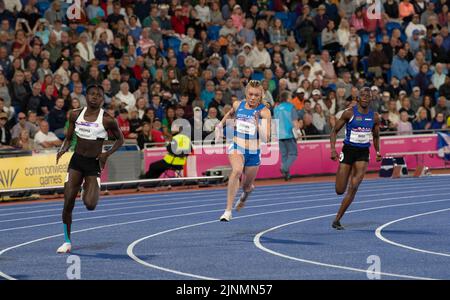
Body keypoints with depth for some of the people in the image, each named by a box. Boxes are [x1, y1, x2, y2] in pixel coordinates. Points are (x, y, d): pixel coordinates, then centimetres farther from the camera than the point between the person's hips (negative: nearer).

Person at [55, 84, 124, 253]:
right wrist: (63, 150, -12)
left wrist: (107, 154, -11)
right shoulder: (75, 115, 0)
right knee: (68, 203, -6)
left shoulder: (107, 120, -10)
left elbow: (120, 139, 3)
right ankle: (67, 241, 10)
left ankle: (87, 190, 25)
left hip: (94, 163, -2)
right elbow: (68, 138, 9)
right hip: (77, 160, 3)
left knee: (90, 205, -14)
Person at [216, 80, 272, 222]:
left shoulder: (264, 111, -13)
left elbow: (265, 139, -20)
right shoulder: (238, 105, -2)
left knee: (246, 187, 17)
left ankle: (243, 198, 59)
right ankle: (228, 211, -32)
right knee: (237, 170, -33)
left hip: (253, 152, 0)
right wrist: (220, 125, 28)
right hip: (236, 147, 0)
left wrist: (259, 123, -32)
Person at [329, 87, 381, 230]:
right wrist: (333, 149, -14)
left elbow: (376, 136, 19)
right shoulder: (349, 113, -6)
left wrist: (377, 151, 5)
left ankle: (337, 219, -5)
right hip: (348, 151, -2)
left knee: (353, 188, -12)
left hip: (363, 154, 2)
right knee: (340, 190, -5)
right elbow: (335, 131, -2)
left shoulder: (374, 117, 4)